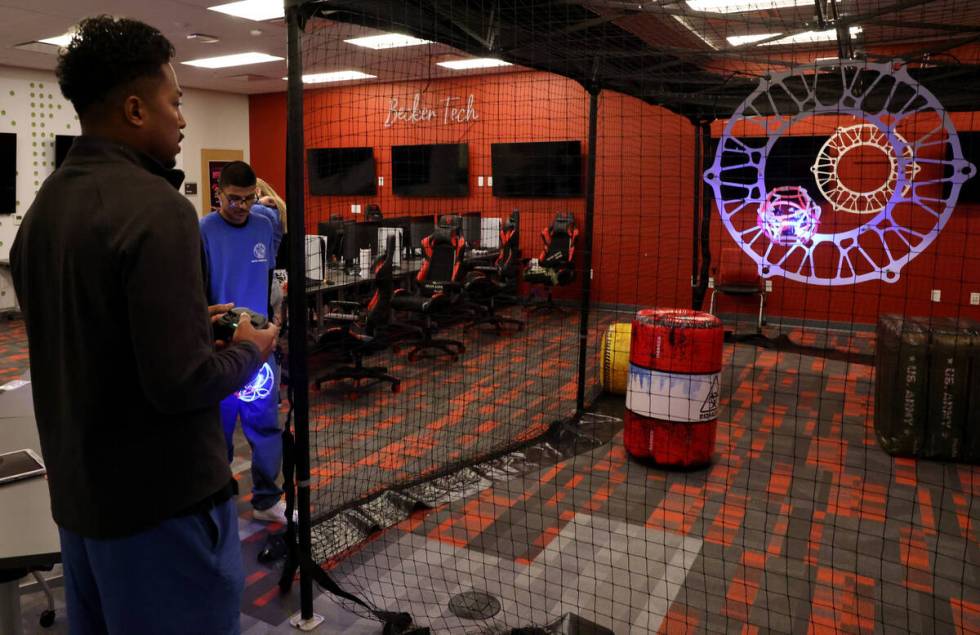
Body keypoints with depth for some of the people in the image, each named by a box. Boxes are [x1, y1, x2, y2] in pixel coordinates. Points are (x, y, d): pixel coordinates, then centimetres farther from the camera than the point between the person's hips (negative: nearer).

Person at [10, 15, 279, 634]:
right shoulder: (156, 208, -22)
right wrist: (249, 350, -7)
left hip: (79, 491, 8)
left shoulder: (43, 207, 5)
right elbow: (179, 383, -25)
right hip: (162, 501, -8)